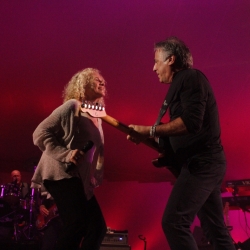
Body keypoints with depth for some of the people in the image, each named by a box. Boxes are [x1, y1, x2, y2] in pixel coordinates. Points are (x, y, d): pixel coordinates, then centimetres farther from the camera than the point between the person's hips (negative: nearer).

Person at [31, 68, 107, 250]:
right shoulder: (73, 106, -6)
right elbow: (41, 133, -12)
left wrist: (95, 178, 10)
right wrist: (65, 154, -22)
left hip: (80, 178, 9)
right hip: (63, 174, -9)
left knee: (97, 226, 1)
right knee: (77, 224, -21)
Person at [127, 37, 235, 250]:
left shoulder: (191, 77, -9)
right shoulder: (181, 84, 21)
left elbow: (191, 121, -23)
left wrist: (149, 131, -20)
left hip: (201, 162, -10)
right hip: (204, 162, 10)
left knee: (174, 222, -16)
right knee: (216, 229, 12)